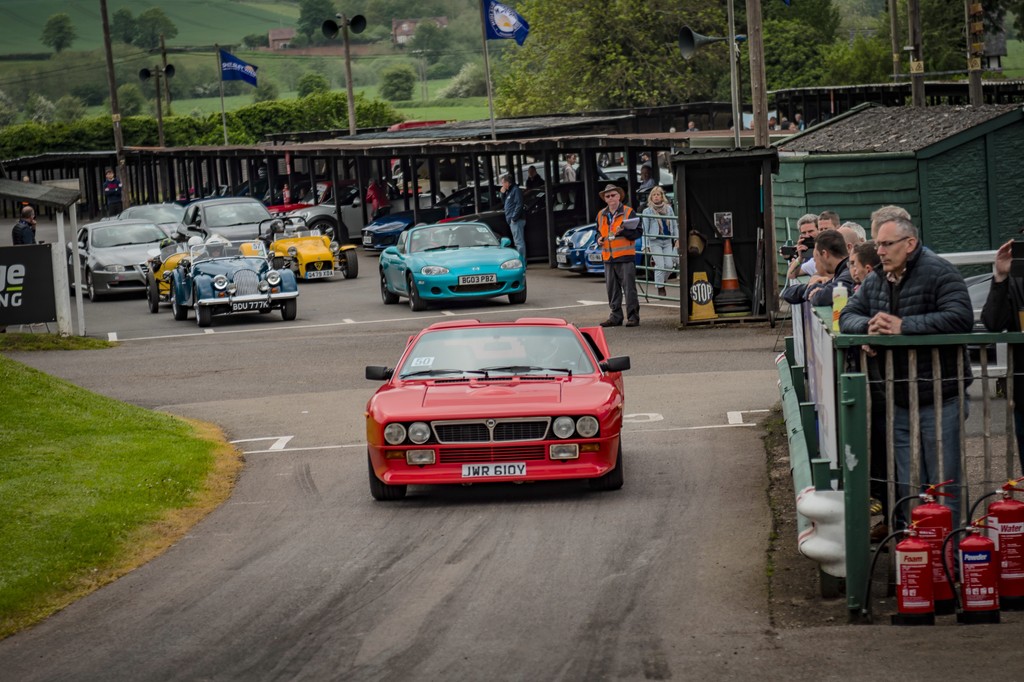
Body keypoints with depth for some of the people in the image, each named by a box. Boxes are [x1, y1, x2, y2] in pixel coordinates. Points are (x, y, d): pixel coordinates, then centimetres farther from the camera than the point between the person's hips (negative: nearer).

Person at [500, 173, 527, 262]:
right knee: (518, 242, 12)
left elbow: (519, 205, -18)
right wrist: (503, 194, 13)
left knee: (519, 242, -12)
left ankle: (522, 262, -14)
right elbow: (505, 203, 28)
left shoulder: (516, 190, -10)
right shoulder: (509, 191, 20)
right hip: (512, 221, 11)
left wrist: (514, 217, -21)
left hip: (516, 221, -11)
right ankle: (522, 262, 14)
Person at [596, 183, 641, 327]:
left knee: (629, 288, -5)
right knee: (612, 289, 8)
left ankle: (633, 317, -2)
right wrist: (599, 239, 6)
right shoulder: (601, 215, 15)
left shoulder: (628, 212, -2)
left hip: (626, 257, -5)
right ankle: (615, 316, 16)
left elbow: (638, 232, -4)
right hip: (608, 257, 6)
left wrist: (624, 231, -19)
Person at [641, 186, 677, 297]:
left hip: (667, 241, 3)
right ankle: (660, 288, 1)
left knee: (669, 265, -2)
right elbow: (645, 229, 1)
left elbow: (674, 225, 15)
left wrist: (677, 239, 6)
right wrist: (645, 244, -4)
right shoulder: (647, 211, 2)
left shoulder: (668, 208, 12)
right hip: (655, 241, -3)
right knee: (660, 265, -11)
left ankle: (661, 281, 23)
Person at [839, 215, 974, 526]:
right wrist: (868, 325, -11)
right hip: (899, 404, 7)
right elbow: (847, 316, 14)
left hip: (939, 400, -7)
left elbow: (960, 317, -24)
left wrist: (904, 325, -23)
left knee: (943, 485, -4)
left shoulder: (938, 273, -11)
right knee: (908, 486, 11)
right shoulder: (876, 281, 12)